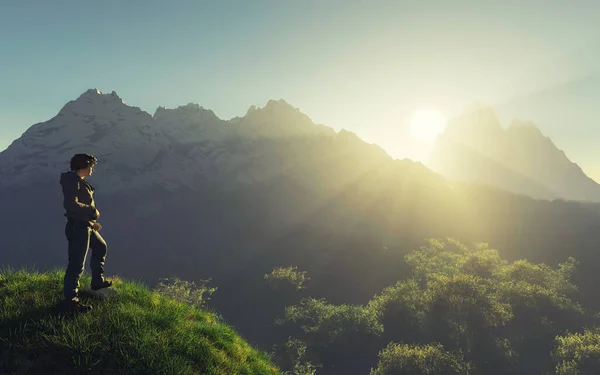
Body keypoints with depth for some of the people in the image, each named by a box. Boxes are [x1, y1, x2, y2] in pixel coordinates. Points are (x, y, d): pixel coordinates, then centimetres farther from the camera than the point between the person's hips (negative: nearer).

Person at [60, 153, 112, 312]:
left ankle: (97, 281, 38)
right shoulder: (72, 180, -17)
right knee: (77, 263, -7)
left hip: (85, 225, 11)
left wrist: (92, 221, 18)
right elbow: (70, 204, -29)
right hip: (77, 227, -11)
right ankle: (70, 299, 1)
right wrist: (93, 211, -20)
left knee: (100, 247, 25)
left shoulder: (79, 181, 14)